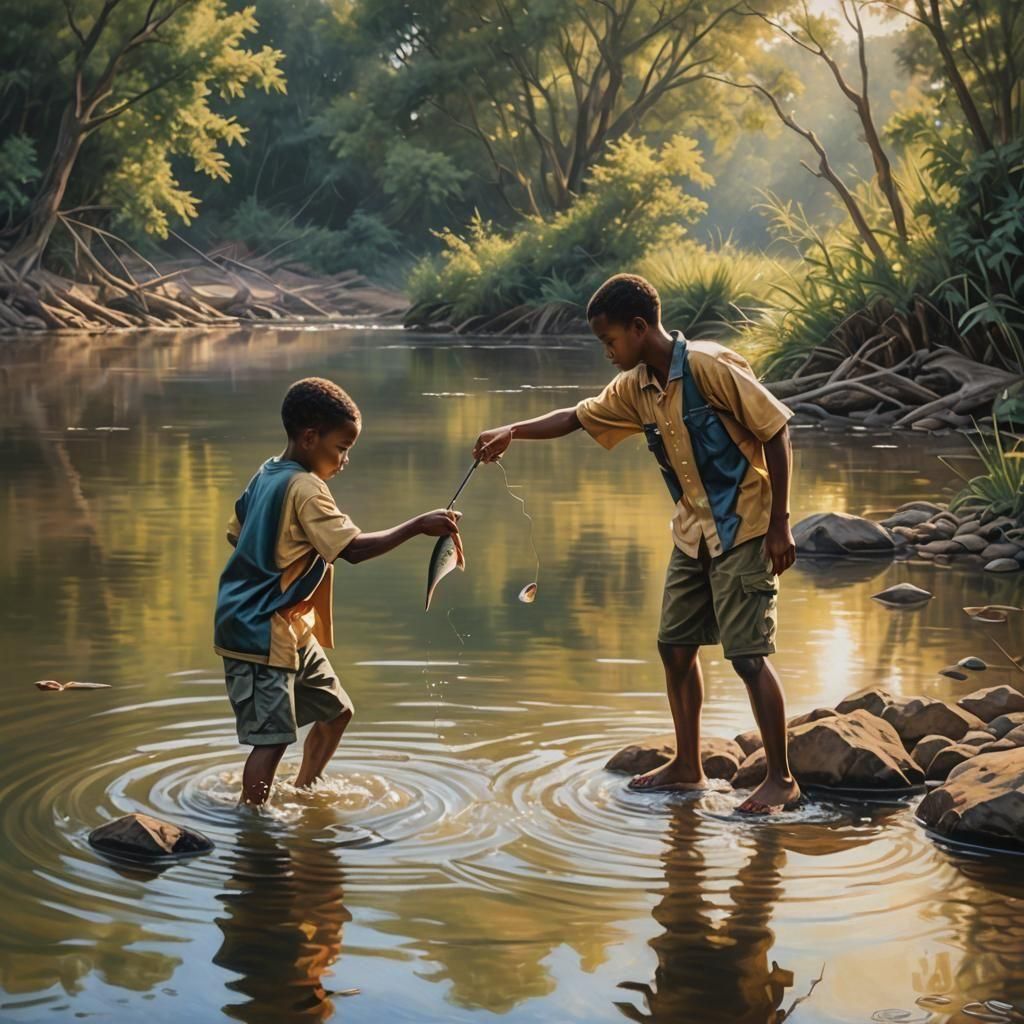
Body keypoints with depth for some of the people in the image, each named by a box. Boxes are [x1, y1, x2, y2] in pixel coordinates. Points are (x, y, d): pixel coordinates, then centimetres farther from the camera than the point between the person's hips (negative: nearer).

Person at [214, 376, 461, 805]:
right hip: (263, 633, -11)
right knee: (272, 736, -13)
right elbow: (354, 548, -27)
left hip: (291, 631, 11)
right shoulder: (305, 488, -20)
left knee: (335, 710, 20)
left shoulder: (268, 475, 9)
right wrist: (418, 526, -25)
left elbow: (236, 534, 20)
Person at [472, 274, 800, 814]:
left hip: (743, 529, -8)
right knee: (675, 646, 10)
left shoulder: (710, 367, -19)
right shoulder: (634, 389, 3)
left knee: (748, 654, -10)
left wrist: (779, 524, -17)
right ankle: (687, 766, 23)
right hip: (693, 531, 8)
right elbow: (578, 417, 17)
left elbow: (775, 431, -17)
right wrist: (512, 432, 1)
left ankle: (781, 779, -2)